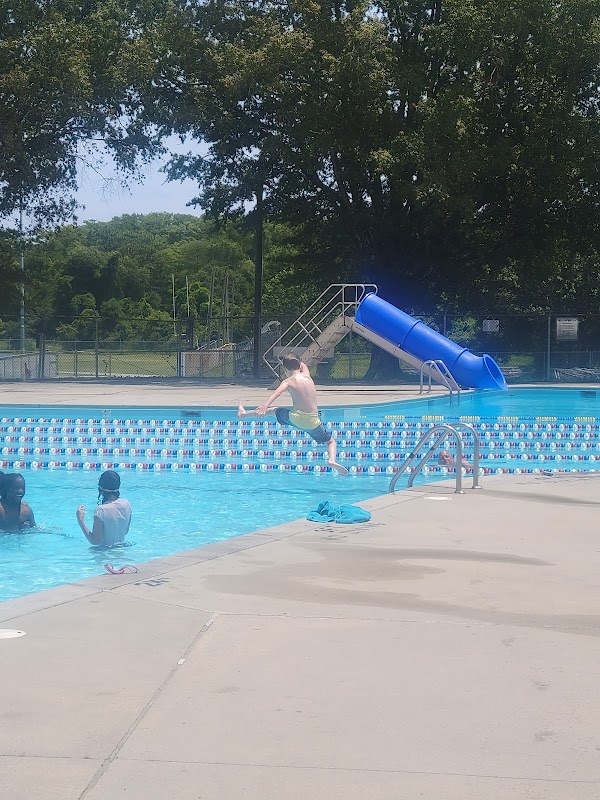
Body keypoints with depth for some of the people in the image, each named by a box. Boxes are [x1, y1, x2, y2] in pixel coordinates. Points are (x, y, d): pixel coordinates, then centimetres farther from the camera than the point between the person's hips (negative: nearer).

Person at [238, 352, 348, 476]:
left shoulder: (289, 381, -7)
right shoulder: (307, 376, 6)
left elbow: (277, 392, -27)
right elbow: (303, 365, 31)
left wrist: (265, 405, -39)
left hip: (295, 418, -1)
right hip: (313, 422, 2)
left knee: (274, 410, 27)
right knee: (331, 441, 18)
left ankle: (244, 414, 46)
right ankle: (332, 459, -15)